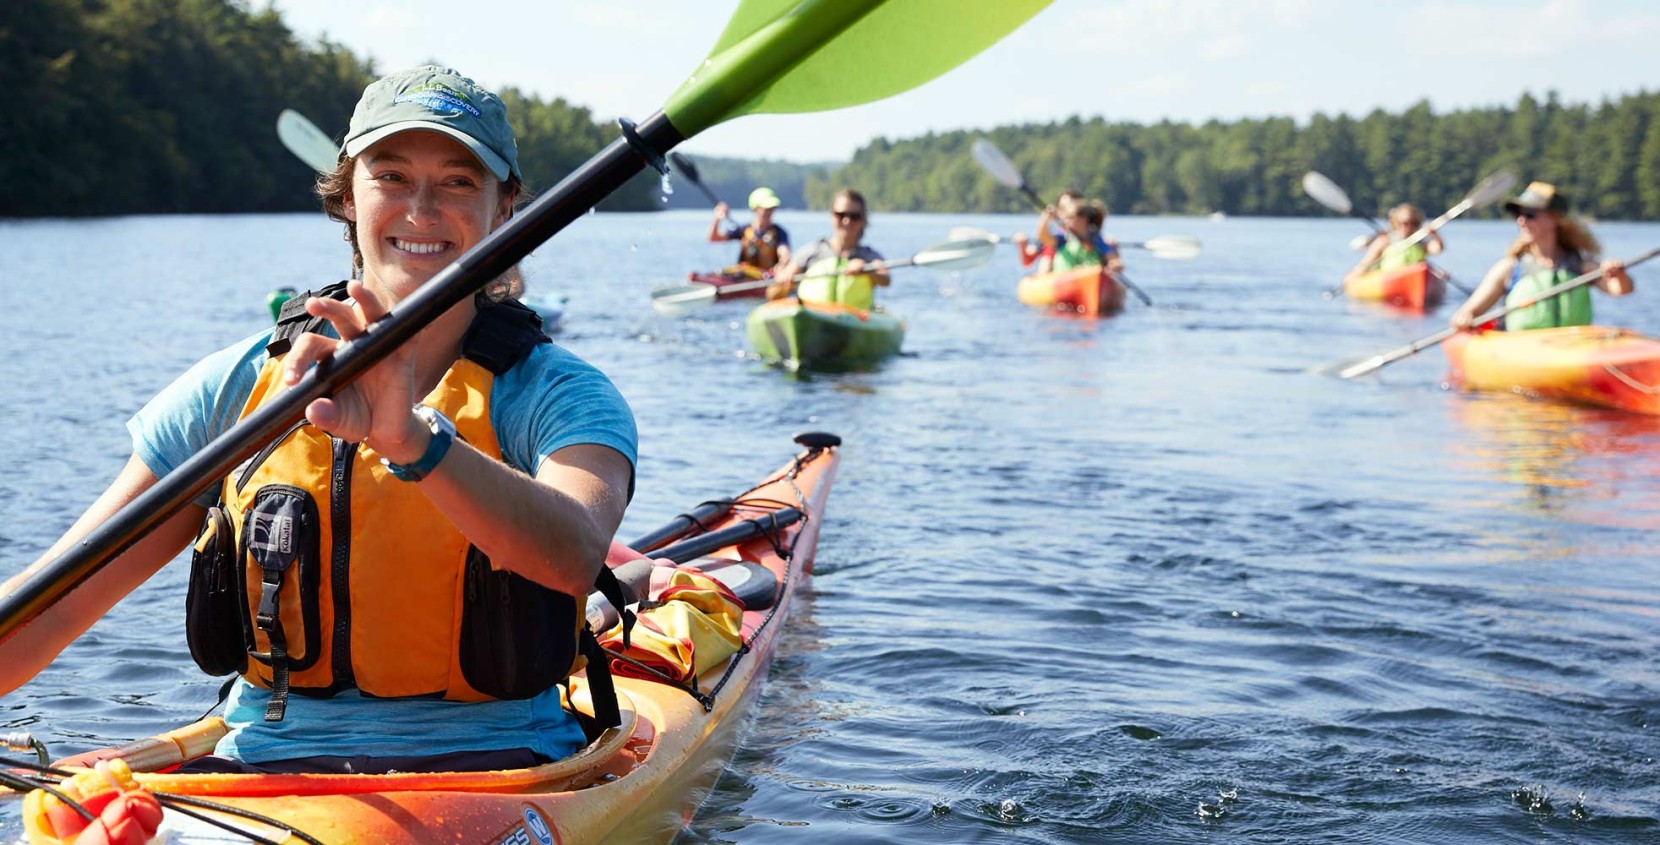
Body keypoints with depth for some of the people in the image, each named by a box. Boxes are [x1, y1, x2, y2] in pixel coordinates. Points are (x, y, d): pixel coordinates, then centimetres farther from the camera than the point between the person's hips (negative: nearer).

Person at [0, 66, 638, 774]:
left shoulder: (559, 394, 1)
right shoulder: (237, 387, 8)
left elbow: (575, 555, -23)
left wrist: (411, 440, -39)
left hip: (489, 763, -3)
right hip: (266, 763, 3)